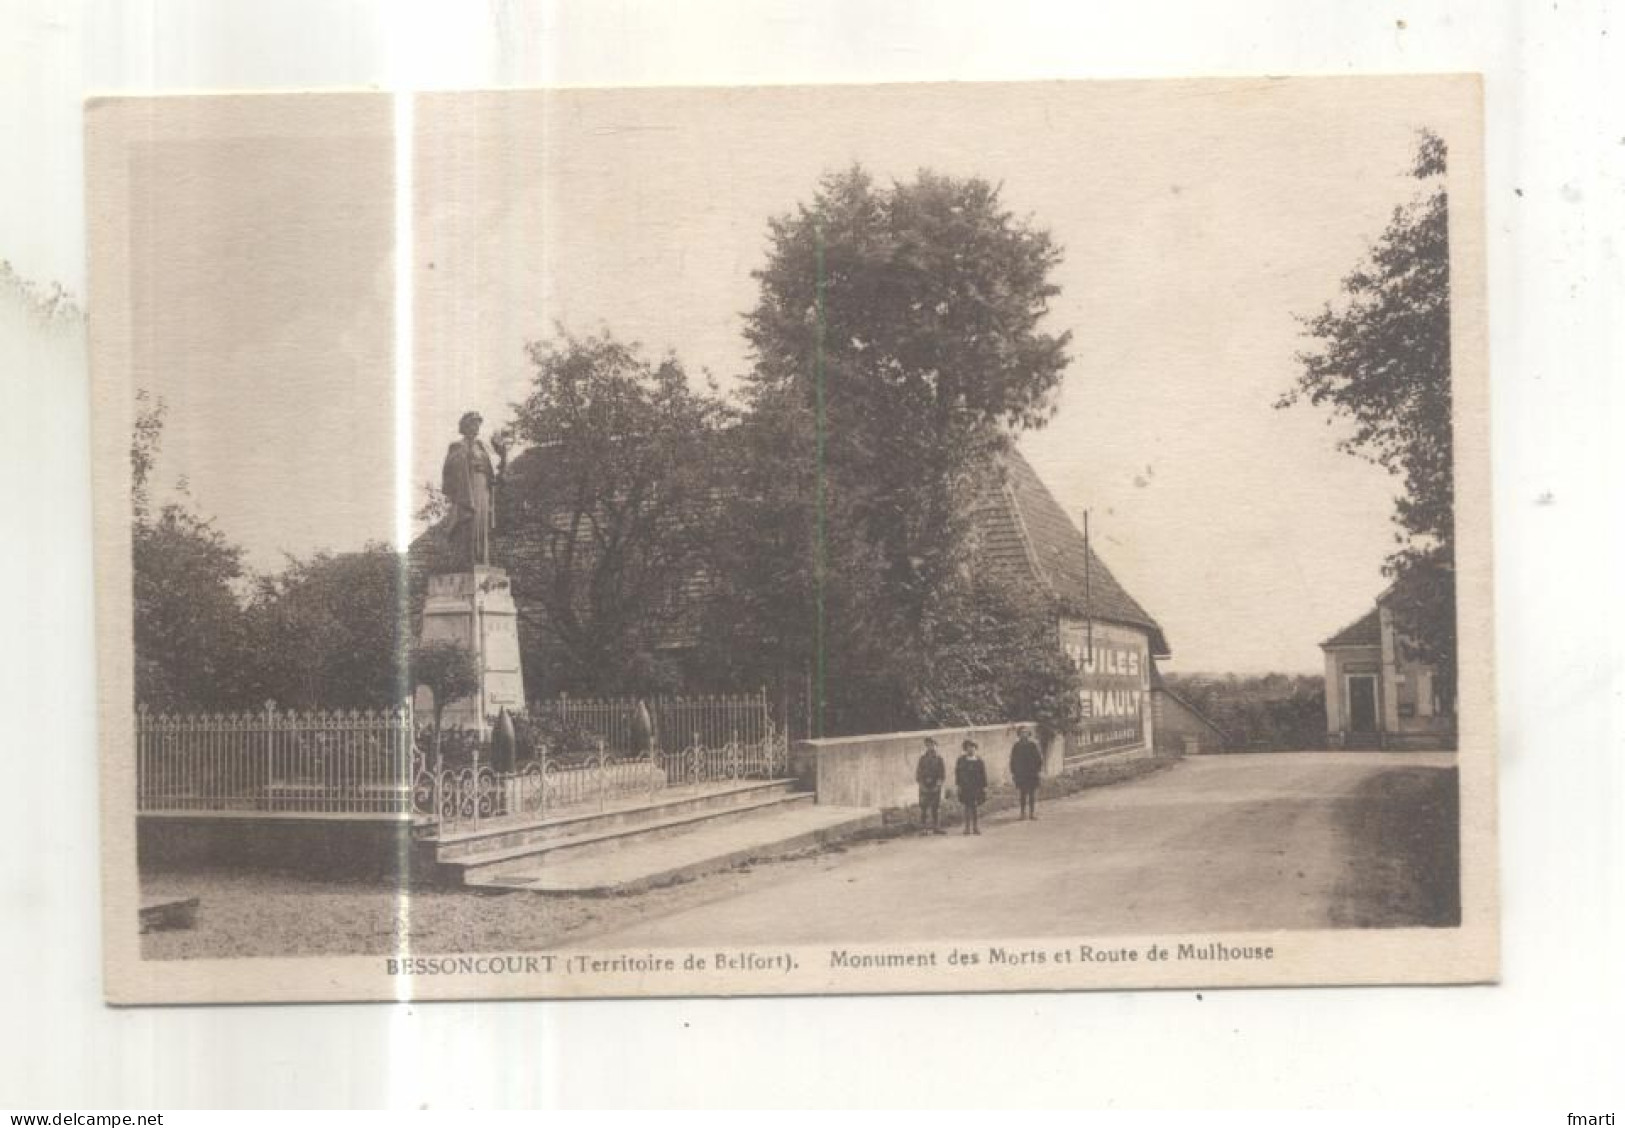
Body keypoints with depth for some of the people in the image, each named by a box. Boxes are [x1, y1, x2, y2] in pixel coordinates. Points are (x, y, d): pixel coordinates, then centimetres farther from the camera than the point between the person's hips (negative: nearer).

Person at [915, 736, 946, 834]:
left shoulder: (939, 759, 7)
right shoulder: (922, 758, 8)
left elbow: (942, 774, 4)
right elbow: (918, 772, 6)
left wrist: (938, 785, -8)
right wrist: (922, 785, -5)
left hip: (935, 787, 0)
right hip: (924, 787, 0)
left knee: (936, 808, 2)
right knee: (923, 808, -4)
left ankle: (936, 827, 6)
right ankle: (923, 828, -3)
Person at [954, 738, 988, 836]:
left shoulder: (980, 761, 5)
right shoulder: (961, 760, 7)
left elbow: (984, 775, 5)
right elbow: (957, 773, 8)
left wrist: (984, 787, 1)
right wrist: (958, 785, 0)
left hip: (977, 787, -1)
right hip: (965, 788, 1)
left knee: (976, 807, -3)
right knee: (967, 807, 1)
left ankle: (976, 828, 3)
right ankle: (967, 828, 4)